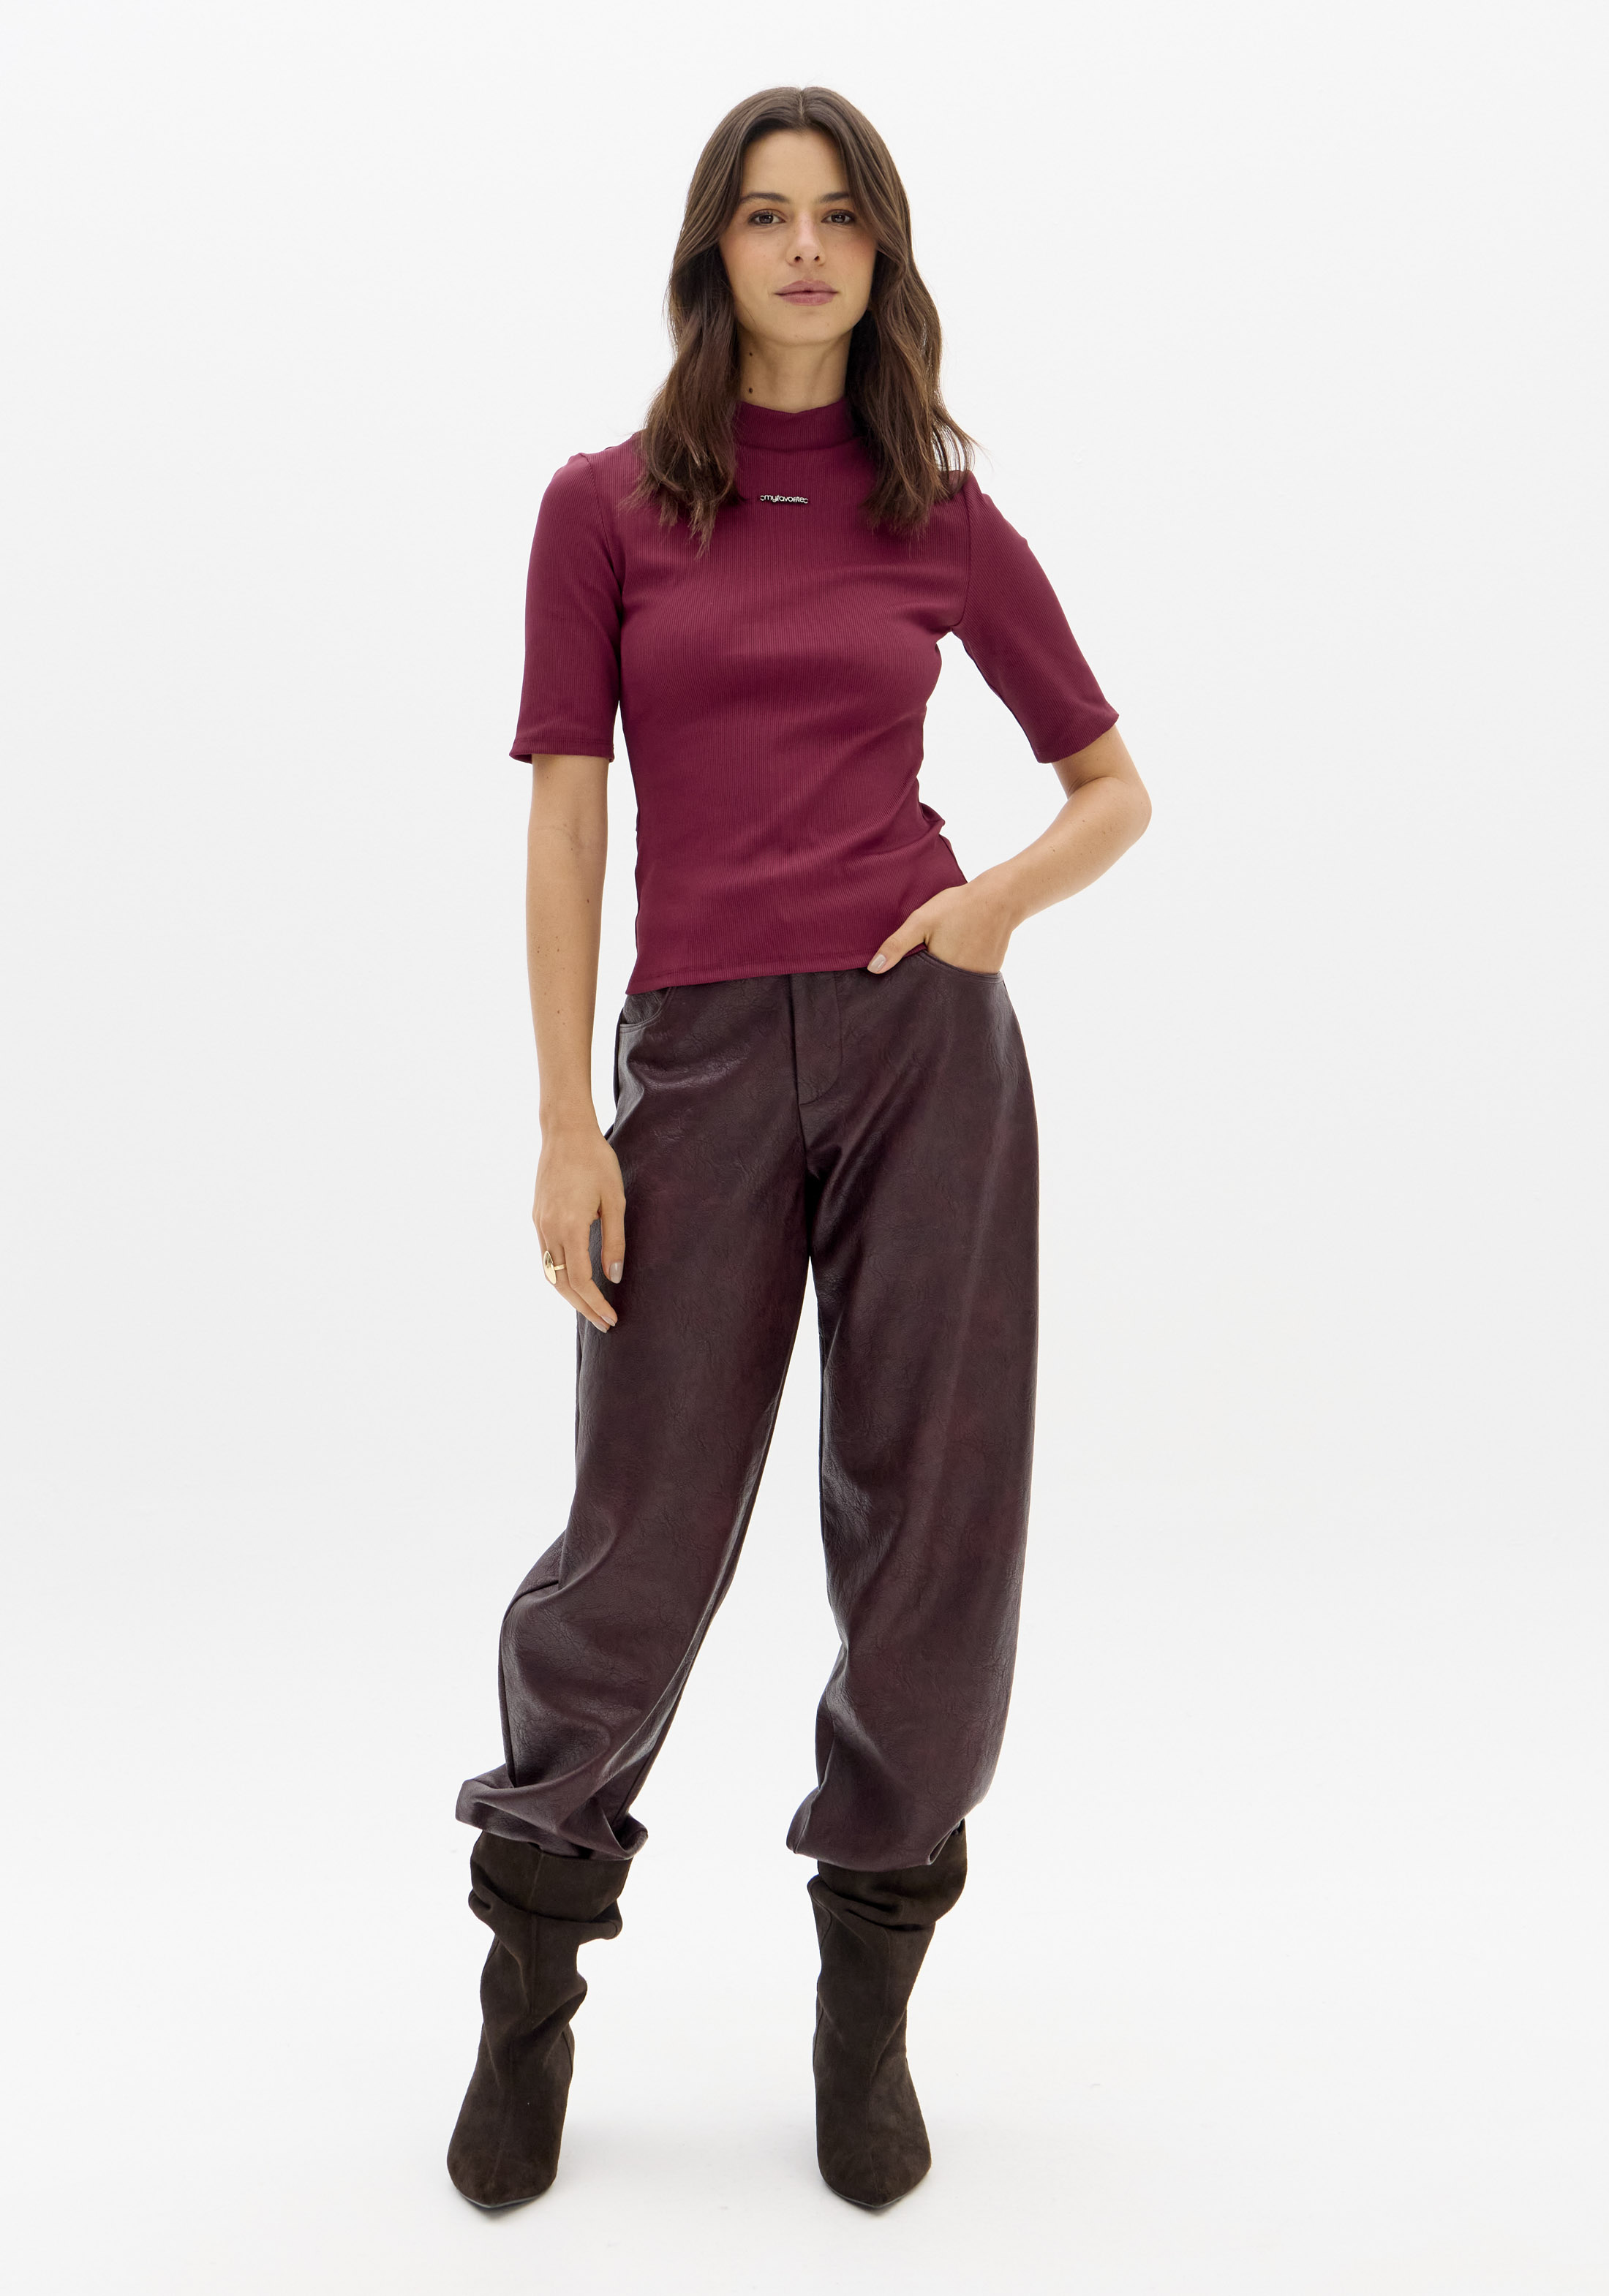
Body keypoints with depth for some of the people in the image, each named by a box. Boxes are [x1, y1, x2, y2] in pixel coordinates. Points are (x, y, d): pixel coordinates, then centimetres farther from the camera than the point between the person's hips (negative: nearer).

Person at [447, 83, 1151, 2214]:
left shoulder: (946, 521, 8)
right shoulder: (607, 507, 6)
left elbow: (1113, 785, 16)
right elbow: (568, 822, 2)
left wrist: (1005, 898, -5)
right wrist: (567, 1121, -4)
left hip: (926, 1042, 1)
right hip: (703, 1059, -1)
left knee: (933, 1524, 4)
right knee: (643, 1539, 4)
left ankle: (869, 2000, 23)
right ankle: (530, 1991, 27)